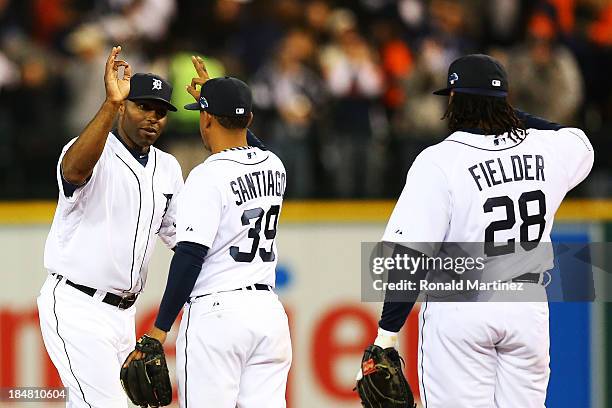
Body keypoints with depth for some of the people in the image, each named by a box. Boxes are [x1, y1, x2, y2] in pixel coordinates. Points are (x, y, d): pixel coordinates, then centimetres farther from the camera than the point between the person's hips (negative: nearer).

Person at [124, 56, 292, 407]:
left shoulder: (208, 176, -11)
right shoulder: (274, 167, 10)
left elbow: (190, 256, -15)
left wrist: (160, 328, -11)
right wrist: (213, 95, 44)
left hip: (216, 312, -7)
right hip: (269, 312, 7)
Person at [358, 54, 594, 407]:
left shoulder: (439, 161, -13)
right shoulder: (545, 149, 1)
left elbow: (411, 254, -16)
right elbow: (581, 143, 28)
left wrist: (388, 331, -12)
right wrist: (508, 113, 26)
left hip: (460, 308, -4)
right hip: (528, 305, 4)